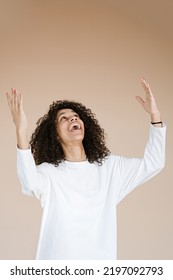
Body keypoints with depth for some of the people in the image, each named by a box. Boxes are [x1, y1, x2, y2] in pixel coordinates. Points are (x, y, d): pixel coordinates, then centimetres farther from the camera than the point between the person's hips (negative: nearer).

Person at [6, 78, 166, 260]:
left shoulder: (110, 166, 6)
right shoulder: (48, 172, -6)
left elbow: (152, 163, 3)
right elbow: (30, 183, -27)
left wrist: (155, 116, -6)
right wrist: (21, 132, -41)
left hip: (101, 259, 3)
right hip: (58, 260, -3)